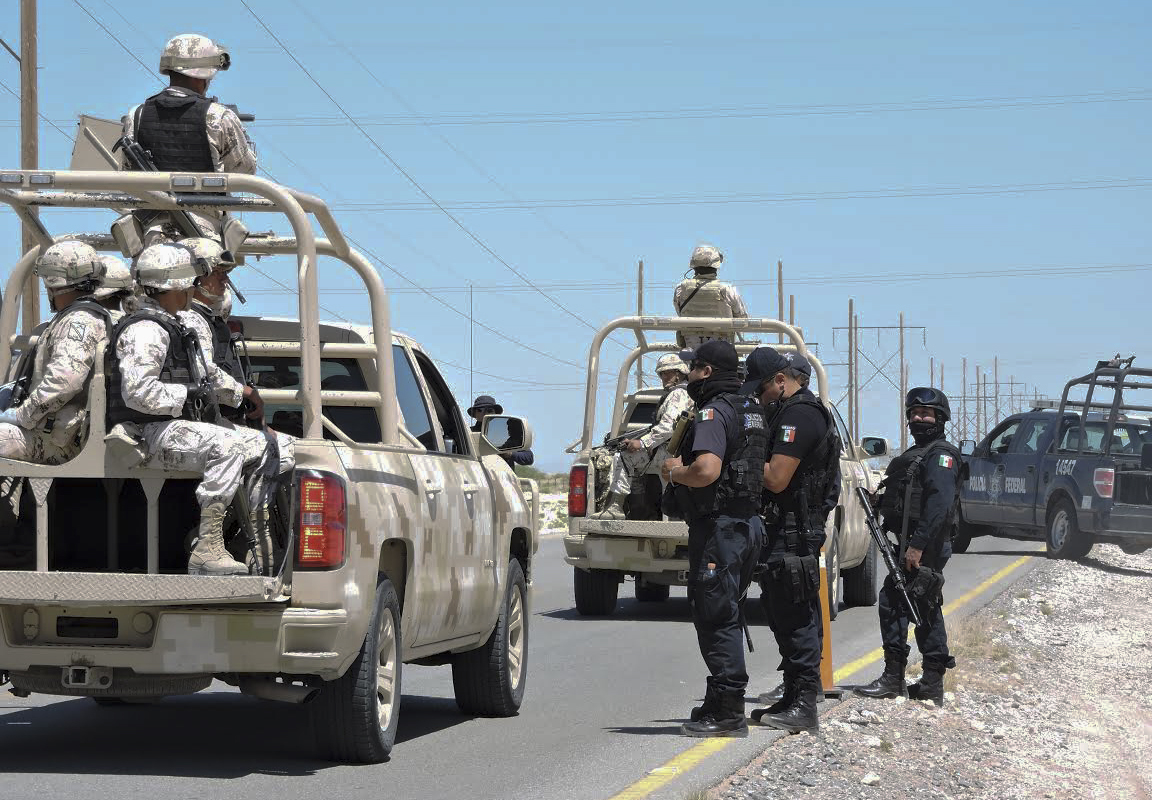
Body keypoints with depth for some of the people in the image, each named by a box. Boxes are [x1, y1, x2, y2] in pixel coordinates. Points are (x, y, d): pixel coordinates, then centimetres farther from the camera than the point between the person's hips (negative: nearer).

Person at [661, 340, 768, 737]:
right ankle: (722, 704, 25)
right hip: (747, 522, 10)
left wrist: (676, 471, -9)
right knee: (726, 617, 17)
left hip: (718, 527, -10)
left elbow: (706, 470, -30)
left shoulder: (714, 412, -15)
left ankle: (727, 712, -8)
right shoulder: (753, 412, 16)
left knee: (716, 619, -7)